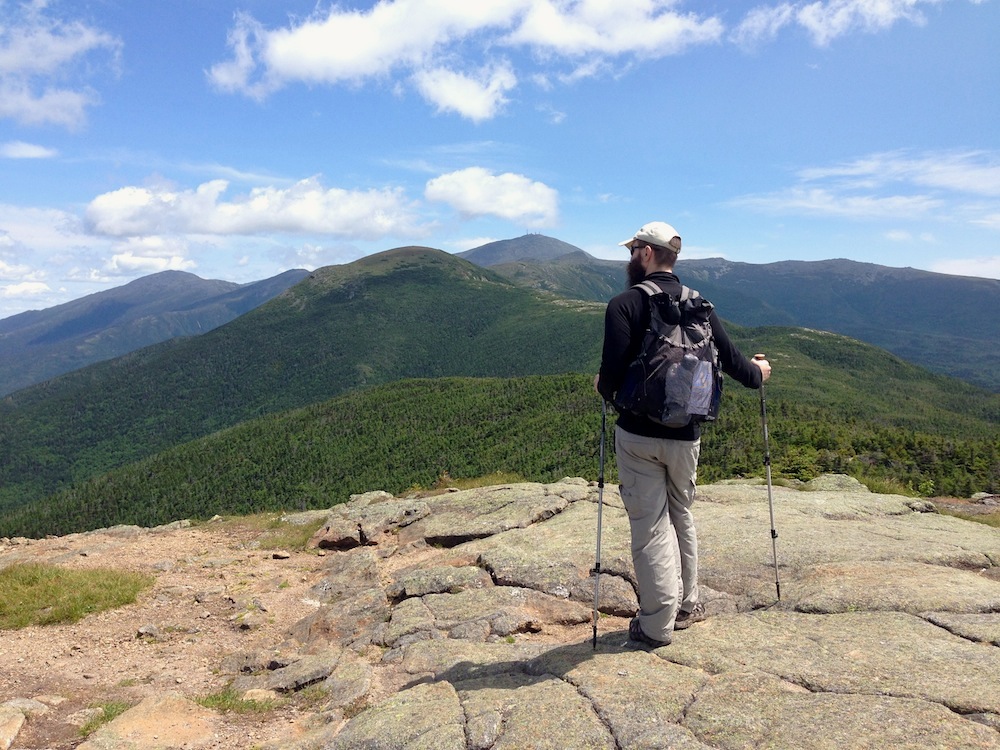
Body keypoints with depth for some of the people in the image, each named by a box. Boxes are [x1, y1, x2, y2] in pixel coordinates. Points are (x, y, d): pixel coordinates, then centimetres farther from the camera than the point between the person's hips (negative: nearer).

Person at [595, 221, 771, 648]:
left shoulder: (625, 304, -11)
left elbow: (613, 370, -19)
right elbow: (731, 360, 7)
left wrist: (604, 389, 4)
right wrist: (757, 372, 28)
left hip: (638, 435, -4)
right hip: (685, 435, 5)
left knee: (649, 526, 4)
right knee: (681, 518, 21)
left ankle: (657, 624, 13)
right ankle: (687, 605, 33)